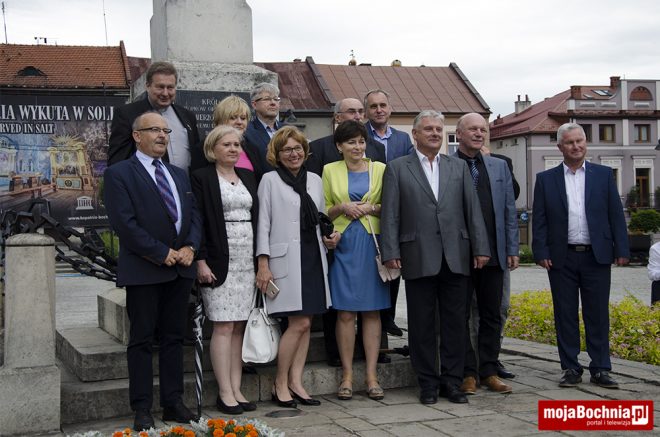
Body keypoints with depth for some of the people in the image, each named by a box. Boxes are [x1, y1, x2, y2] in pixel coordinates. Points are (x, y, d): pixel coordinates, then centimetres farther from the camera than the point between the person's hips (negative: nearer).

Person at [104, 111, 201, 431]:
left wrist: (189, 248, -5)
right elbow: (124, 223, -13)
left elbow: (193, 215, 14)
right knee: (142, 340, 1)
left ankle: (173, 404, 17)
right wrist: (162, 253, -14)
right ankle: (142, 410, 8)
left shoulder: (179, 175, 17)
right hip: (143, 269, -6)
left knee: (174, 337, 10)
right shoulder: (119, 174, -4)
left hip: (180, 269, 6)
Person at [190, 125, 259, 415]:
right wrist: (200, 261, -13)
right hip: (220, 261, -5)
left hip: (248, 261, 5)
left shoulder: (248, 177, 16)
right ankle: (225, 393, 0)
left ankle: (236, 389, 11)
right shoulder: (201, 178, -1)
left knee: (240, 326, 5)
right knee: (224, 326, -6)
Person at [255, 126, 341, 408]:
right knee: (299, 323, -10)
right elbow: (263, 223, -3)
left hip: (313, 257, 6)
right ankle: (280, 384, 3)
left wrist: (330, 237, 1)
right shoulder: (270, 180, 1)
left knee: (305, 323, 5)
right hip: (286, 260, -5)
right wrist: (263, 264, -9)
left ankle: (296, 382, 12)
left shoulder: (314, 180, 16)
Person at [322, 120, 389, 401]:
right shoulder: (330, 170, 9)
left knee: (372, 311, 1)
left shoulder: (380, 169, 9)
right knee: (345, 312, -2)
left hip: (372, 243, 0)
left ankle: (371, 375, 6)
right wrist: (343, 207, -7)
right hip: (344, 244, 0)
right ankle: (347, 375, 5)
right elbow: (324, 210, 12)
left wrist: (371, 207, -8)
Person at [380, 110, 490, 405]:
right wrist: (391, 253, -8)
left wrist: (480, 248, 2)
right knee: (422, 323, 4)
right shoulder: (397, 168, 5)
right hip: (419, 259, -2)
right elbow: (390, 214, 0)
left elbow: (473, 210, 10)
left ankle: (452, 381, 17)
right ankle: (428, 383, 15)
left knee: (455, 322, 6)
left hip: (456, 257, 3)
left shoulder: (459, 167, 13)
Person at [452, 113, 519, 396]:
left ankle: (488, 371, 19)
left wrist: (512, 250, 7)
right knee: (460, 316, 4)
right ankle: (467, 373, 13)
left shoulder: (499, 166, 13)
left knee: (492, 316, 9)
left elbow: (509, 211, 12)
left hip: (494, 254, 4)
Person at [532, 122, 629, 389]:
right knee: (565, 315, 4)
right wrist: (541, 253, -6)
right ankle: (571, 369, 13)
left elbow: (616, 215, 4)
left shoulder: (604, 175, 7)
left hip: (597, 256, 0)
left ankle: (600, 369, 11)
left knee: (598, 315, 3)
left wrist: (621, 249, -2)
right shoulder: (545, 179, 6)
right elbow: (539, 219, 3)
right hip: (561, 258, 0)